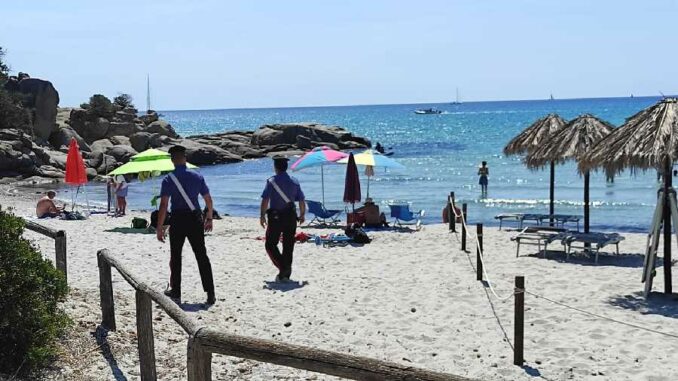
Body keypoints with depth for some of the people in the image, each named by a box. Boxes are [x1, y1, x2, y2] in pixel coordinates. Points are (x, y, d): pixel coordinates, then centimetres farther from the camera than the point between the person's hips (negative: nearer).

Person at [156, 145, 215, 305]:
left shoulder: (168, 180, -6)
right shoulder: (197, 176, 2)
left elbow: (163, 205, -13)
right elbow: (209, 200, 7)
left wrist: (159, 227, -9)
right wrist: (209, 218, 21)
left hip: (178, 220, -2)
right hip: (195, 219, 2)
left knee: (175, 256, 14)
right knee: (202, 256, 3)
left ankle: (175, 291, 24)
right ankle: (210, 294, -2)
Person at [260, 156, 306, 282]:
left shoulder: (271, 182, -8)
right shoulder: (294, 182, 4)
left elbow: (265, 201, -14)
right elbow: (301, 201, 6)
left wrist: (262, 216, -6)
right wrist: (302, 215, 20)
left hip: (275, 217, -4)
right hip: (291, 217, 4)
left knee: (271, 244, 6)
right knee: (288, 246, 11)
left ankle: (283, 267, -13)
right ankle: (286, 274, 14)